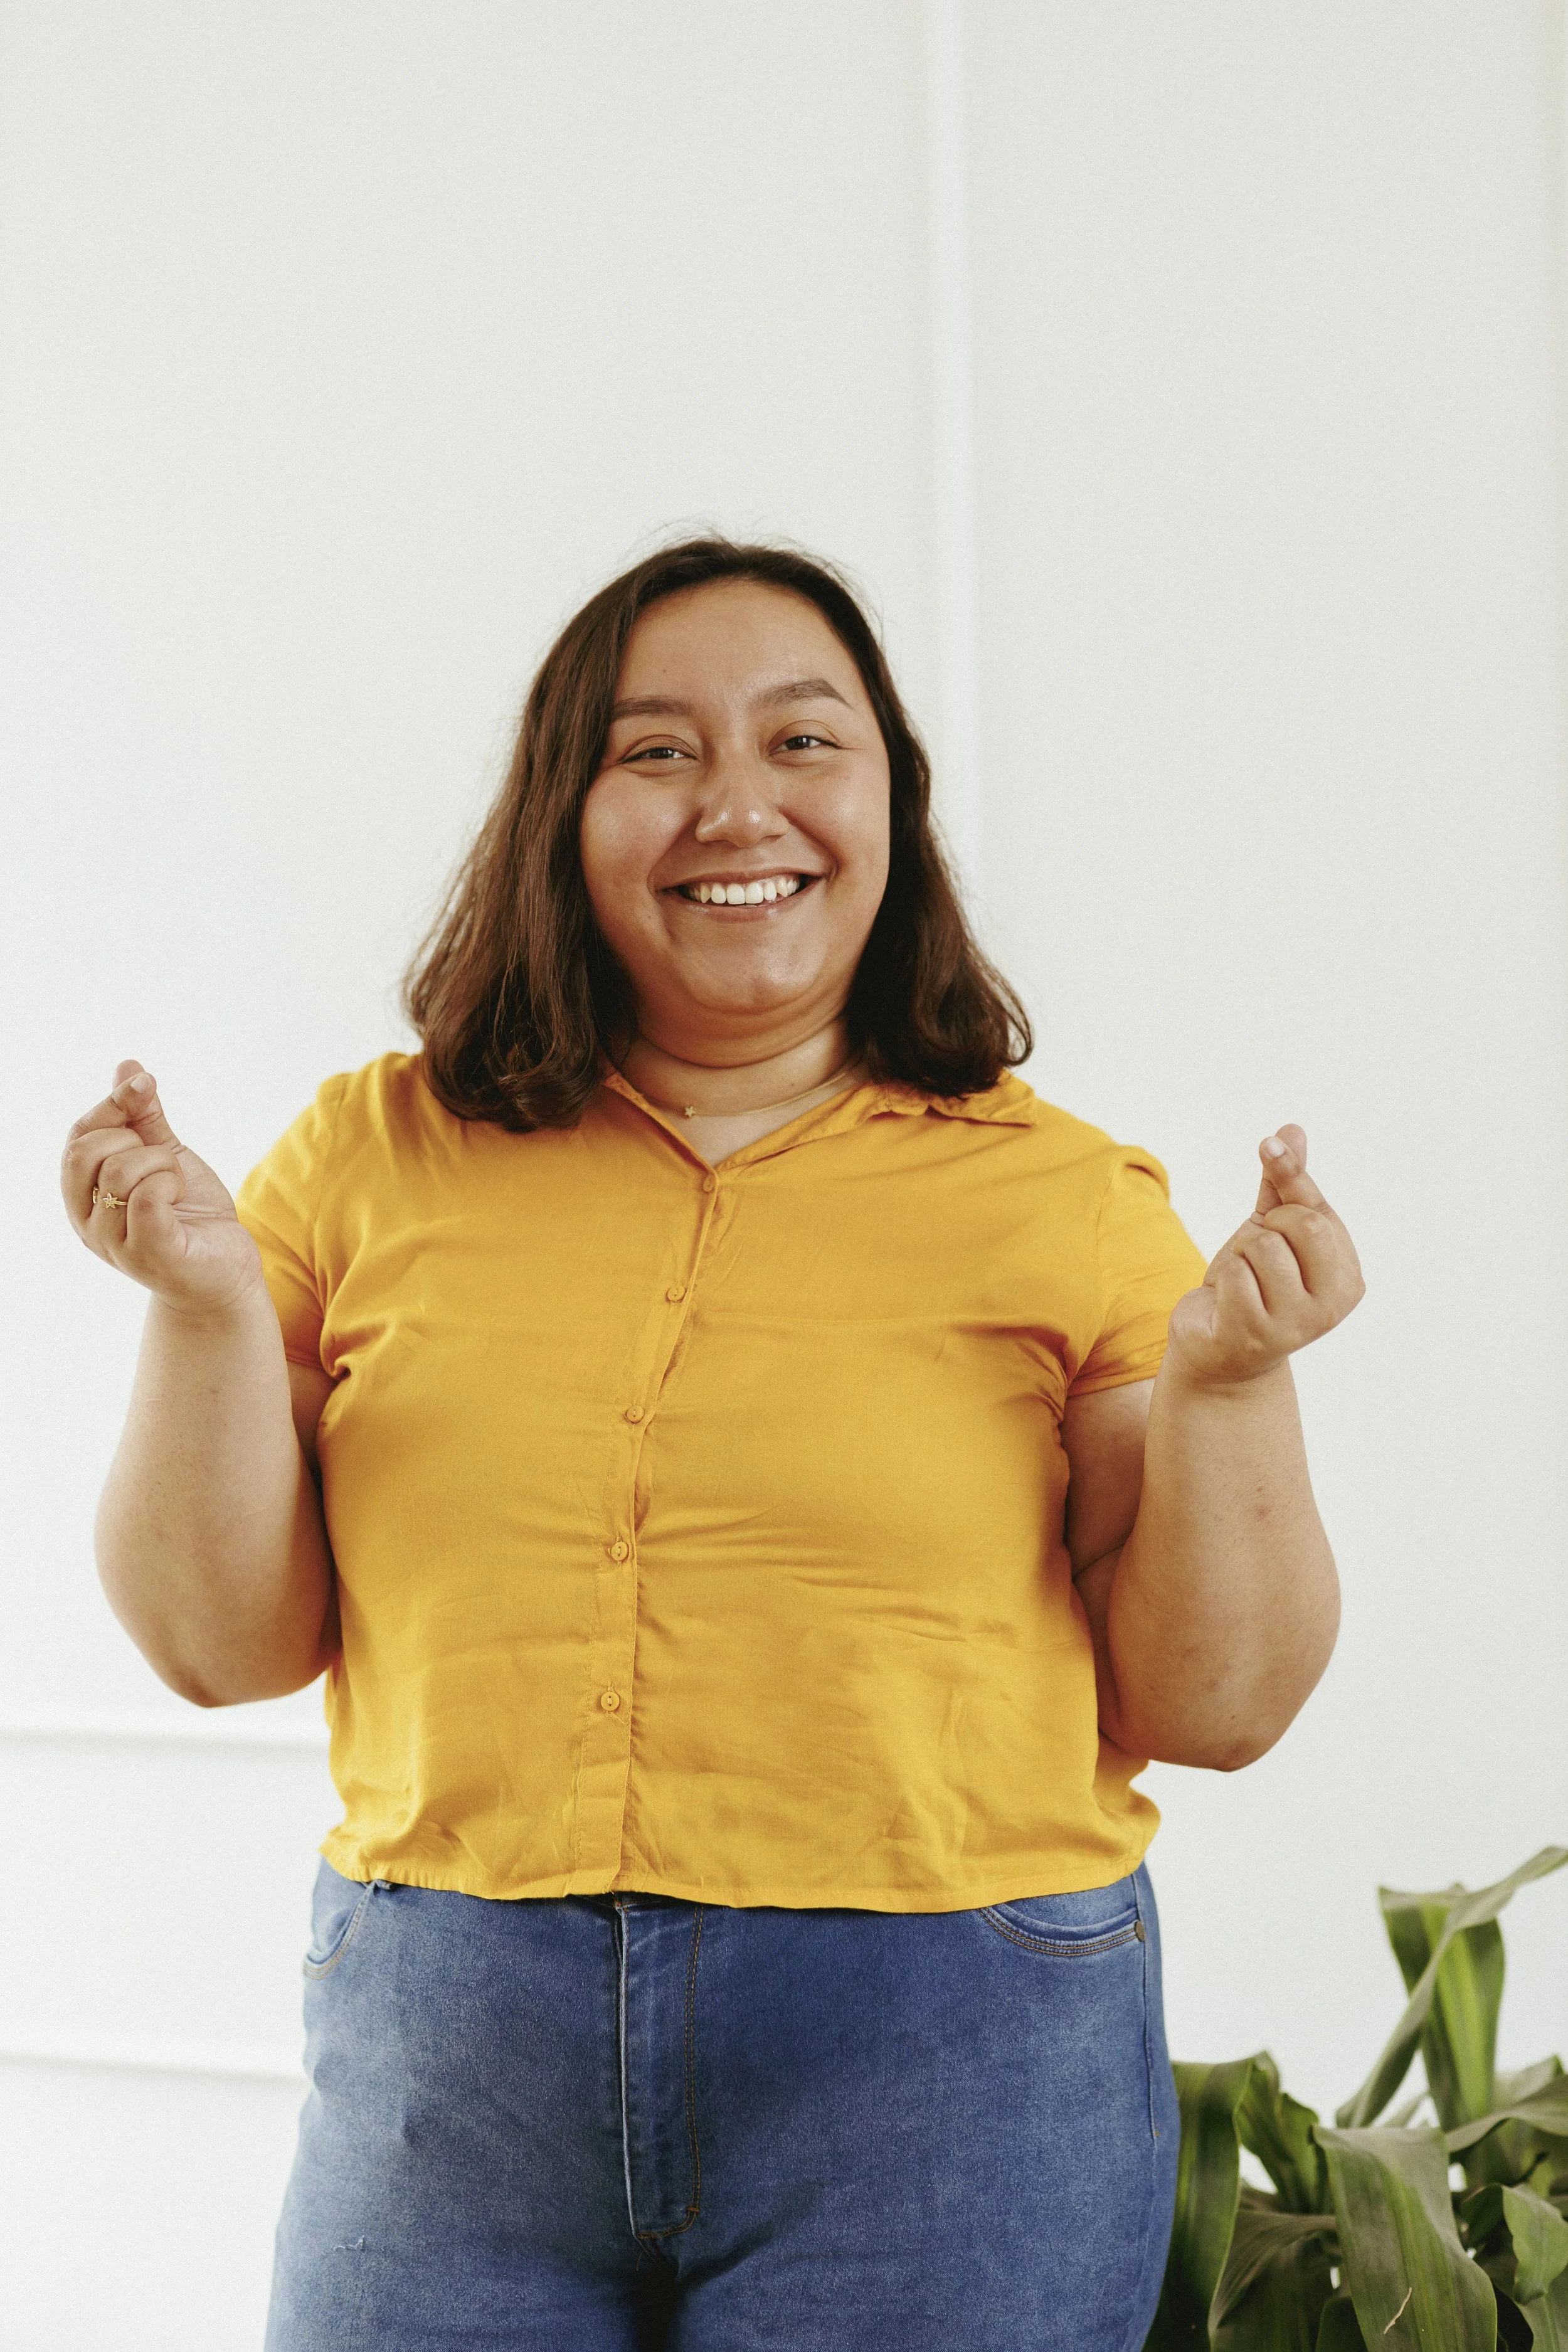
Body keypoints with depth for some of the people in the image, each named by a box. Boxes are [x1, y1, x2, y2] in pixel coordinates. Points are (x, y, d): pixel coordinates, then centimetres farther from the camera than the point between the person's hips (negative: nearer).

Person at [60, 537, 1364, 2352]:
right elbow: (224, 1643, 5)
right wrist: (210, 1309, -9)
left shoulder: (1062, 1202, 1)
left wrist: (1226, 1387, -13)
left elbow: (1216, 1709, 2)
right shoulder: (374, 1162, 5)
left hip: (946, 2085, -1)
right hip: (444, 2066, 2)